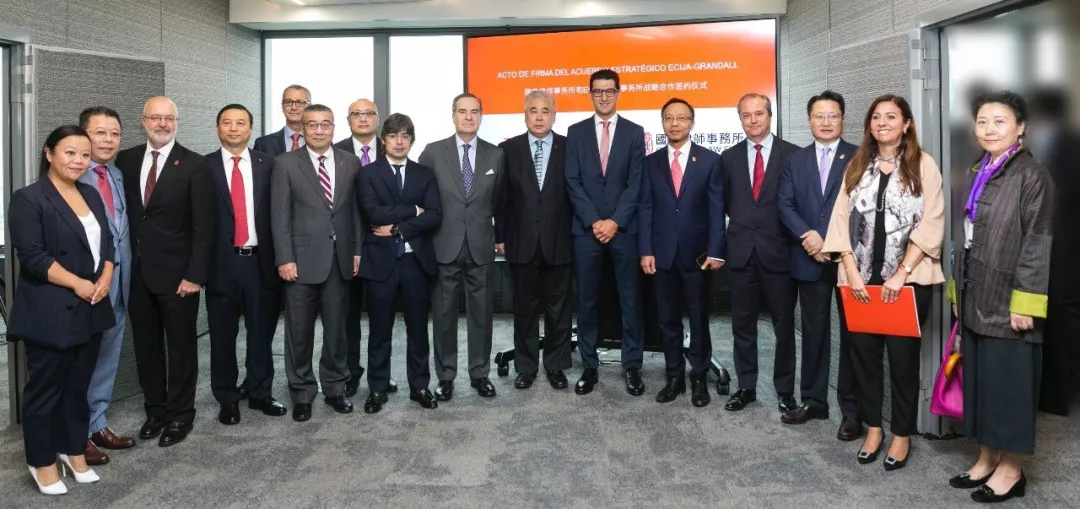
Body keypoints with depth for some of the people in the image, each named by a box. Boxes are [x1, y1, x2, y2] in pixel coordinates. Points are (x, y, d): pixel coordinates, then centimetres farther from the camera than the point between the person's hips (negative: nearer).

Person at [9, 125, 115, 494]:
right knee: (45, 388, 6)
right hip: (49, 313, -6)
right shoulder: (29, 199, -9)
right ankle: (42, 462, 19)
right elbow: (32, 255, -16)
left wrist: (106, 276, -4)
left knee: (79, 385, 15)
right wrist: (77, 283, -18)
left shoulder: (91, 195, 12)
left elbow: (107, 240, 13)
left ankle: (73, 450, 29)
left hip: (90, 310, 6)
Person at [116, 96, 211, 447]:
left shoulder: (193, 165, -7)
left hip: (177, 273, -4)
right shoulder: (126, 160, 7)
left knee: (181, 347, 7)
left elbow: (202, 225, -9)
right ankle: (155, 410, 28)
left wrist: (195, 274, -14)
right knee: (146, 347, 13)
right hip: (137, 272, 4)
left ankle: (180, 415, 21)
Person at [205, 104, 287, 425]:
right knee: (223, 335, 9)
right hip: (222, 262, -1)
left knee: (261, 332, 11)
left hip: (260, 260, 1)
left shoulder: (266, 164, 5)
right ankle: (227, 399, 23)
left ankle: (260, 393, 25)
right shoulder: (205, 166, 0)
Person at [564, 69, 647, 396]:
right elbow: (573, 182, 0)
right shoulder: (576, 132, 7)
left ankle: (632, 366, 13)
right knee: (587, 300, 5)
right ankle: (589, 366, 14)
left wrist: (615, 221, -12)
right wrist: (594, 222, -10)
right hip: (586, 229, 1)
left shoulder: (634, 132, 6)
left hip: (624, 228, 0)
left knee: (630, 298, 4)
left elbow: (636, 183, -1)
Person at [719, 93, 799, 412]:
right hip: (741, 250, 3)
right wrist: (742, 223, 7)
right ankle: (746, 387, 21)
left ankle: (785, 392, 17)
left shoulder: (792, 155, -2)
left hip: (778, 251, -3)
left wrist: (795, 235, -5)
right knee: (742, 324, 10)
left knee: (784, 324, 6)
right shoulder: (729, 157, 8)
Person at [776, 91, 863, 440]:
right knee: (813, 333, 10)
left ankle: (851, 409, 10)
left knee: (852, 333, 3)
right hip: (810, 260, 3)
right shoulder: (794, 161, 11)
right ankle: (813, 401, 19)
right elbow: (785, 206, 3)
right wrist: (808, 236, -12)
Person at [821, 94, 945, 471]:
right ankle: (873, 428, 21)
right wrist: (852, 272, -7)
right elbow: (842, 221, 4)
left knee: (903, 357, 3)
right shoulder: (856, 167, 10)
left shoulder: (924, 166, 0)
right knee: (863, 352, 6)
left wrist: (901, 274, -14)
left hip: (908, 279, -3)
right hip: (861, 279, 3)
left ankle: (902, 434, 17)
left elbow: (931, 225, -7)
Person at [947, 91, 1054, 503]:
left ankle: (1012, 469, 14)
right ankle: (987, 459, 25)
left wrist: (1024, 302, -18)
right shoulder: (979, 175, 11)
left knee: (1008, 382, 2)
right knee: (979, 379, 12)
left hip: (1008, 301, -7)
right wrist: (958, 291, 15)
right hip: (976, 299, 7)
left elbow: (1037, 243, -14)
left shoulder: (1033, 175, -10)